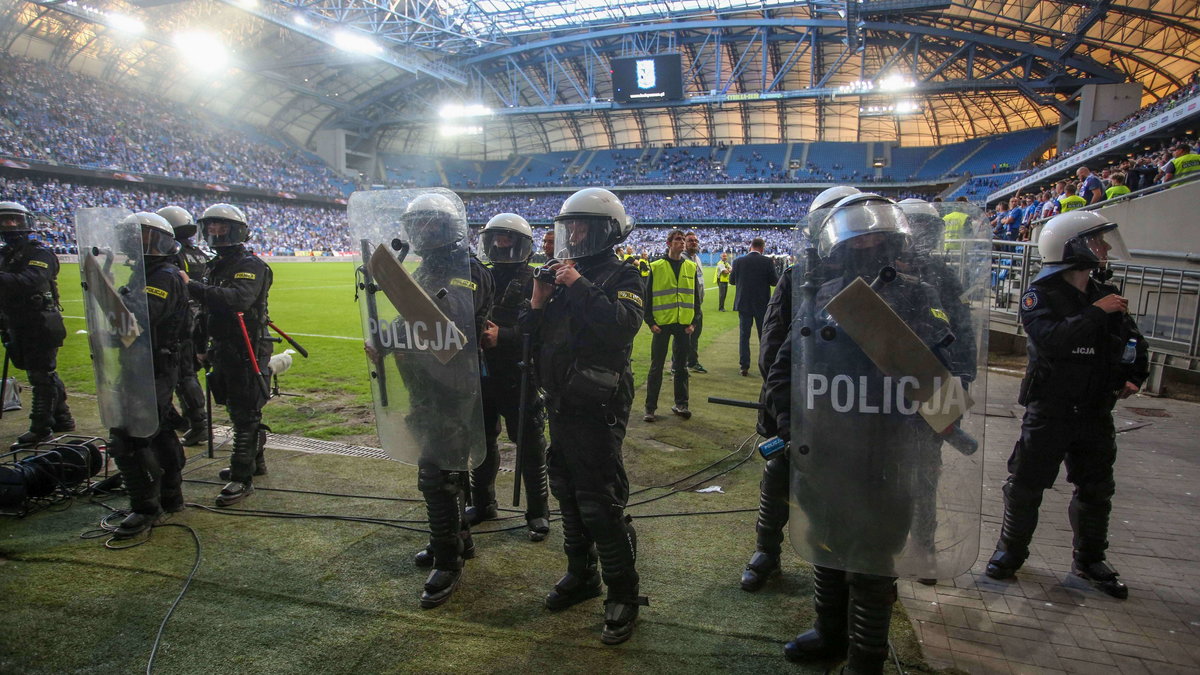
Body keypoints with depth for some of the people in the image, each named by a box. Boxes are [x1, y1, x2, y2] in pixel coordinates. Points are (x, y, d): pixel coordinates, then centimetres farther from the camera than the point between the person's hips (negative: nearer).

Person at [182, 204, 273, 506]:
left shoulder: (250, 265, -13)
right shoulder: (218, 266, 16)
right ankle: (254, 461, 33)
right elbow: (212, 308, 20)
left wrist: (192, 286, -32)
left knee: (244, 414, -5)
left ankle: (242, 477, 0)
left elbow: (238, 299, -31)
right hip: (224, 350, 9)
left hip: (246, 351, -9)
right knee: (238, 410, 18)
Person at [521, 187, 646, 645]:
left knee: (601, 505, -4)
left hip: (597, 408, -7)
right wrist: (536, 306, -7)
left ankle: (623, 594, 13)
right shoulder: (562, 275, 10)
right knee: (567, 494, 18)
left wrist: (579, 288, -24)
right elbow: (534, 339, 11)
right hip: (560, 405, 8)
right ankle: (581, 574, 36)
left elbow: (623, 325, -30)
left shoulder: (621, 277, -9)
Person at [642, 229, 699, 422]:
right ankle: (650, 408, 8)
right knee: (656, 366, 1)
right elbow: (648, 296, -1)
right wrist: (650, 321, -7)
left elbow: (696, 296, 11)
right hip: (662, 323, -3)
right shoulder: (656, 267, -2)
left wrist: (694, 321, 3)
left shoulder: (691, 267, 8)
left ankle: (681, 404, 20)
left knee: (681, 366, 10)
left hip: (684, 325, 3)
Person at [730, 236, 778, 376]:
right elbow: (775, 281, -6)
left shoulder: (738, 261, -4)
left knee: (744, 335, 7)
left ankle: (744, 366, 4)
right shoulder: (767, 261, -10)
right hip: (762, 305, -1)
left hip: (744, 304, 1)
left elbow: (732, 280, 5)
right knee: (764, 336, 11)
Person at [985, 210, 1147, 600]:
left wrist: (1131, 377, 3)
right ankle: (1011, 550, 22)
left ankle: (1090, 560, 32)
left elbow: (1134, 345, 19)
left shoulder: (1107, 296, 7)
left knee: (1096, 489, 15)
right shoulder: (1040, 296, -11)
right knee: (1026, 485, 4)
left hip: (1096, 413, 6)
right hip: (1049, 410, -5)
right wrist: (1096, 313, -24)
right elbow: (1050, 340, -29)